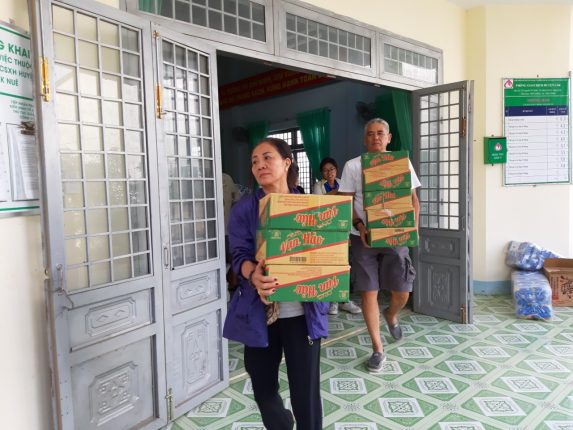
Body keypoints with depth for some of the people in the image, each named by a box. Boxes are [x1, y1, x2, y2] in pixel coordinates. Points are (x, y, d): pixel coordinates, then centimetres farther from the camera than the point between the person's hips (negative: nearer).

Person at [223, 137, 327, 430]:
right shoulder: (243, 210, 0)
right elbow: (240, 255, -9)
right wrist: (254, 276, -31)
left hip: (302, 311, -1)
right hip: (259, 311, 1)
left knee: (306, 389, 1)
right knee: (263, 386, 15)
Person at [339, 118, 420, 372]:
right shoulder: (353, 166, 2)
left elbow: (413, 199, 7)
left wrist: (414, 228, -9)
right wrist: (359, 226, -17)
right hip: (364, 237, -1)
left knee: (402, 293, 2)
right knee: (368, 292, 0)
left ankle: (390, 315, 40)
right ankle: (378, 349, 16)